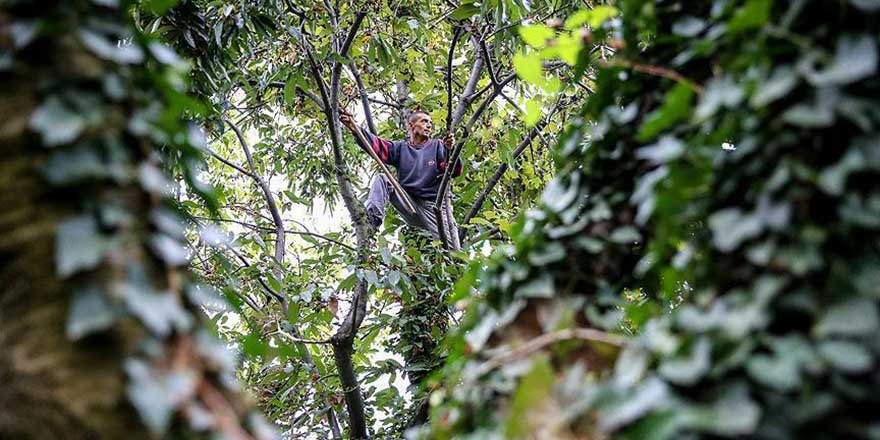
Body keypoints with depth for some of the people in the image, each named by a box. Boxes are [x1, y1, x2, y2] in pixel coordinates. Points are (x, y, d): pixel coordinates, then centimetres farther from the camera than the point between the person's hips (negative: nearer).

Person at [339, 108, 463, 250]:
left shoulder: (438, 146, 6)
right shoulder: (401, 147, 12)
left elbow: (455, 172, -7)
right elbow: (378, 145, -6)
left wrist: (450, 150, -29)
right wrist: (355, 128, -23)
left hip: (435, 206, -2)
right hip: (409, 205, 2)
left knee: (451, 251, -18)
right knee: (381, 179, -12)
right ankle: (374, 216, -30)